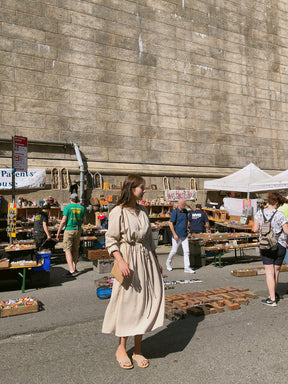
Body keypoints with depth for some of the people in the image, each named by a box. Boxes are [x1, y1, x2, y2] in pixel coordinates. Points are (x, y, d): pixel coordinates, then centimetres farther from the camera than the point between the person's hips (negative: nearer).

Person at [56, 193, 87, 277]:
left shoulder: (67, 207, -7)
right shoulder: (82, 208, 5)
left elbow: (63, 221, -12)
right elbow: (84, 221, 6)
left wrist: (58, 232, -6)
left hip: (69, 230, -5)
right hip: (78, 230, 5)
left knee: (67, 250, -3)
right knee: (76, 249, 16)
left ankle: (71, 271, -12)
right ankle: (74, 268, 25)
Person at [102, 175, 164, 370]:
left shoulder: (143, 211, 10)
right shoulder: (118, 212, -10)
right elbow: (111, 240, -11)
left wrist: (156, 261, 16)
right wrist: (121, 262, -22)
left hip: (146, 260, 6)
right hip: (128, 261, -6)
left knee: (145, 302, 9)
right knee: (127, 303, 3)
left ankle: (138, 350, 25)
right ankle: (121, 349, 24)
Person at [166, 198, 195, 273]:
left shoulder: (185, 211, 7)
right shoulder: (175, 212, -13)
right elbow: (170, 223, -15)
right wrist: (174, 234, -18)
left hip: (184, 236, 5)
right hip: (177, 236, -5)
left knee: (186, 251, 0)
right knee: (174, 251, 6)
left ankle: (187, 268, 3)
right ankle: (168, 263, 30)